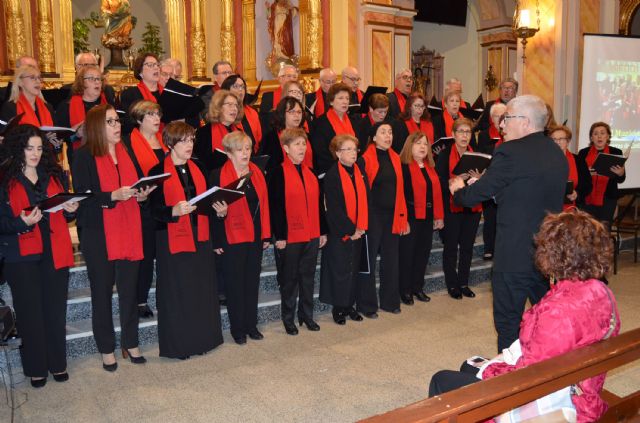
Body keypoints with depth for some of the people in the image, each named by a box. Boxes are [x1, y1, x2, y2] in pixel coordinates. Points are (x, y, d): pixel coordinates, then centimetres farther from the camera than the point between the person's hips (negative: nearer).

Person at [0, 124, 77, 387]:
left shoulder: (55, 175, 10)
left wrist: (71, 210, -5)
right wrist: (23, 222, -21)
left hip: (55, 252, 3)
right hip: (22, 256, -2)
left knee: (56, 309, 5)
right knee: (30, 312, 3)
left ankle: (58, 363, 19)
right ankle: (36, 368, 17)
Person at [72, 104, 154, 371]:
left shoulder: (125, 153, 12)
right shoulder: (84, 157, -6)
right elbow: (82, 198, -13)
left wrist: (141, 195, -3)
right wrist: (113, 196, -24)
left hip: (129, 232, 5)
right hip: (99, 236, -5)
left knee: (129, 290, 10)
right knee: (102, 293, 7)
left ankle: (131, 343, 25)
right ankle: (107, 350, 20)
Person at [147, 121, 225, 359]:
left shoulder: (197, 169, 13)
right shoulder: (158, 172, -5)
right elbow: (154, 210, -10)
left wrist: (218, 210, -3)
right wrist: (174, 211, -28)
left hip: (200, 237, 6)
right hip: (173, 239, -5)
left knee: (203, 290, 9)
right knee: (177, 293, -1)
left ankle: (202, 338, 22)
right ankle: (177, 344, 12)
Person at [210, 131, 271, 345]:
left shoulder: (257, 173, 7)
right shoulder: (218, 175, -8)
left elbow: (264, 204, 9)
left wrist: (266, 235, 7)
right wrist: (217, 241, -12)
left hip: (255, 237, 5)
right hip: (232, 239, -5)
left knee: (252, 282, 13)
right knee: (235, 284, 5)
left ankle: (251, 325, 26)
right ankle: (238, 329, 18)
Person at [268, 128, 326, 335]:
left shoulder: (311, 173, 11)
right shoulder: (279, 173, -7)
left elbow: (318, 204, 14)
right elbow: (275, 207, -11)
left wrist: (323, 231, 11)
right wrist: (279, 236, -14)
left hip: (311, 236, 6)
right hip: (289, 237, -5)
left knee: (308, 277, 14)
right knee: (289, 279, 6)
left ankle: (307, 315, 28)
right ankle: (288, 318, 20)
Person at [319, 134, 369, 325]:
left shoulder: (360, 173, 7)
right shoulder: (332, 176, -12)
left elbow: (365, 200, 6)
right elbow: (333, 208, -15)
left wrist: (361, 227, -5)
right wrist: (349, 230, -14)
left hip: (358, 232, 6)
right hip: (338, 233, -6)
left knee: (353, 269, 13)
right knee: (339, 270, 3)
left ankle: (350, 305, 25)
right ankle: (338, 308, 17)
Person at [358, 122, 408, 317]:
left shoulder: (395, 158, 10)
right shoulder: (365, 159, -7)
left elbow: (400, 189, 11)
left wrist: (403, 216, 8)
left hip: (392, 216, 6)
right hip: (373, 216, -5)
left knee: (391, 259, 12)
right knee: (369, 260, 3)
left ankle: (390, 301, 26)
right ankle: (367, 304, 13)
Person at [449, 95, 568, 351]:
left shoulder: (511, 153, -17)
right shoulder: (558, 154, 8)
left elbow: (474, 196, -13)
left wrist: (458, 189, 9)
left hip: (515, 254, -8)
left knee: (509, 322, 6)